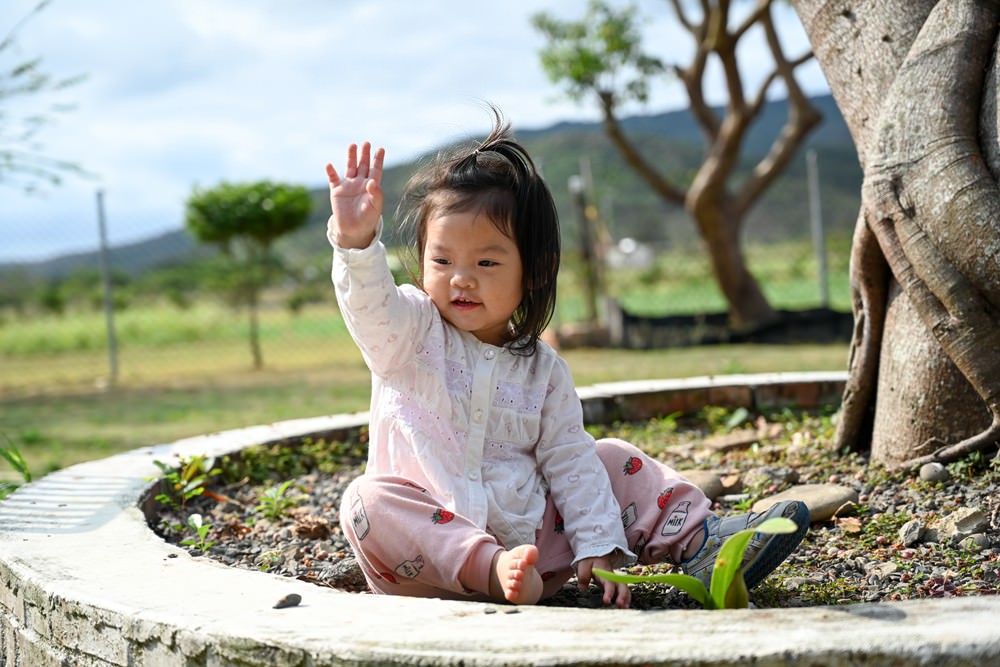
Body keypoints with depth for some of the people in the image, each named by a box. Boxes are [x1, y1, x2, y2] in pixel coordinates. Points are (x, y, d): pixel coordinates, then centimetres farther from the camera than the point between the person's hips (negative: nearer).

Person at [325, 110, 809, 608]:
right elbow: (370, 308, -24)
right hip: (438, 547, -3)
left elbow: (569, 460, 5)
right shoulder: (410, 332, -2)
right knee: (369, 501, -32)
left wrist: (597, 546, -5)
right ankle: (493, 569, -42)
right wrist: (356, 240, -43)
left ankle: (697, 543, 3)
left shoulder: (543, 369, 6)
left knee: (612, 460, 2)